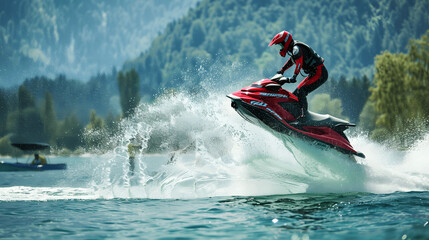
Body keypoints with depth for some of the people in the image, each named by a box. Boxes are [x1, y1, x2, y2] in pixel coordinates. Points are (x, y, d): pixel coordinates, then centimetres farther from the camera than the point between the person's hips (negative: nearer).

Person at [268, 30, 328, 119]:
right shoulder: (294, 48, 15)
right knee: (296, 93, 12)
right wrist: (282, 70, 38)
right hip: (314, 74, 11)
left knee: (300, 92, -24)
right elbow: (292, 61, 35)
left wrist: (294, 76, -43)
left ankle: (303, 114, -31)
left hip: (320, 73, -11)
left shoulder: (297, 48, -16)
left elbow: (299, 62, -34)